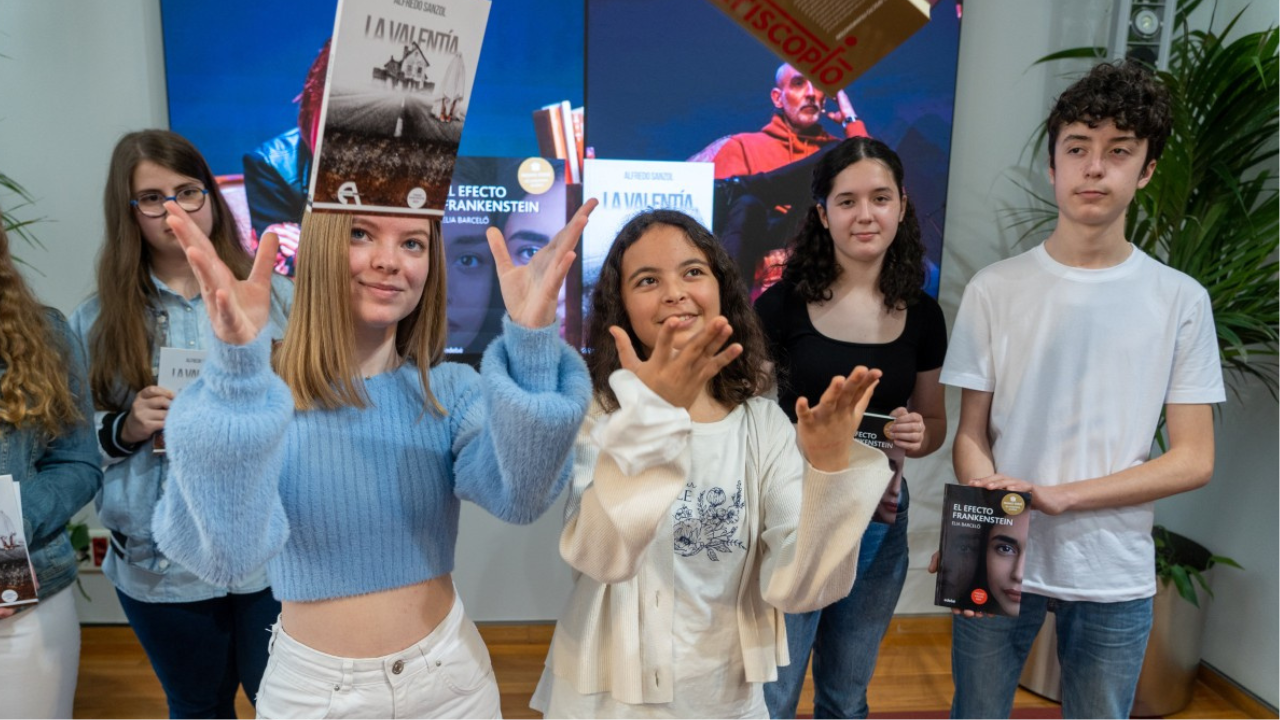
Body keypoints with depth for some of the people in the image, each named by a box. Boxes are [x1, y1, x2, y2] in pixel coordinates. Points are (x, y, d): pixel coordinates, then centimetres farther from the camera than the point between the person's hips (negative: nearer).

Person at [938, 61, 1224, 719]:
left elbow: (1193, 460, -3)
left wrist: (1059, 494, -15)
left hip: (1115, 580, 1)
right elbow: (971, 437, -1)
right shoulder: (995, 289, -3)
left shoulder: (1181, 301, -1)